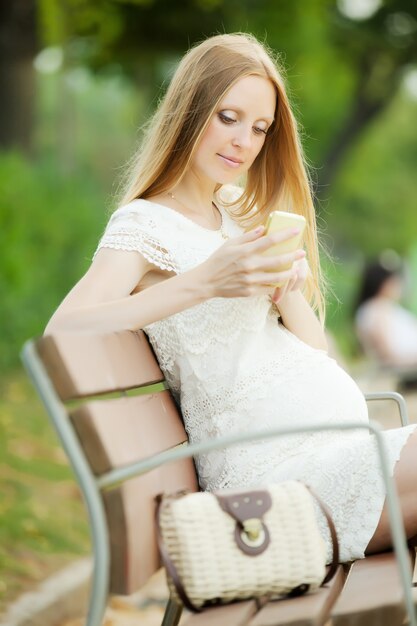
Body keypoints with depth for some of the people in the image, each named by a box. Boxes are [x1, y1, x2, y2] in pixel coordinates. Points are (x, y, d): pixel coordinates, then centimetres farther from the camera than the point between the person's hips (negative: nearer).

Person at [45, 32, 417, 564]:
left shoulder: (243, 211, 20)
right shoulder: (144, 225, -2)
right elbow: (62, 330, -20)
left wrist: (288, 292, -5)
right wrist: (204, 281, -24)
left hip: (343, 441, 8)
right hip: (274, 465, -8)